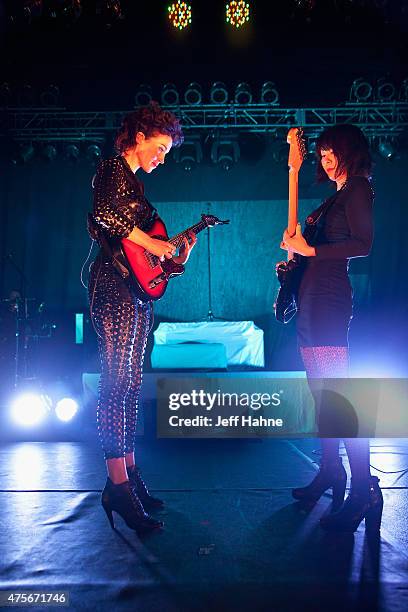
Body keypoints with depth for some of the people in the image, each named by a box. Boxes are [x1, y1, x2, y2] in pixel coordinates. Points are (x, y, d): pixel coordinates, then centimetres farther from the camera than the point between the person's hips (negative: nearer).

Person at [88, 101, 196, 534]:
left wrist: (175, 257, 12)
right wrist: (151, 243, -18)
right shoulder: (112, 171, -2)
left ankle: (128, 474, 19)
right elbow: (103, 214, -23)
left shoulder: (135, 183, 25)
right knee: (116, 384, -10)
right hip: (114, 287, -10)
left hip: (138, 292, 10)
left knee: (131, 385, 10)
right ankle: (119, 485, -4)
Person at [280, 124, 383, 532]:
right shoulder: (336, 196, 23)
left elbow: (363, 243, -16)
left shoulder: (358, 189, -3)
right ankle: (330, 472, 23)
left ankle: (364, 490, -6)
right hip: (311, 298, 9)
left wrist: (310, 249, -14)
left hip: (328, 299, -9)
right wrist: (294, 258, 11)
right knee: (321, 393, 12)